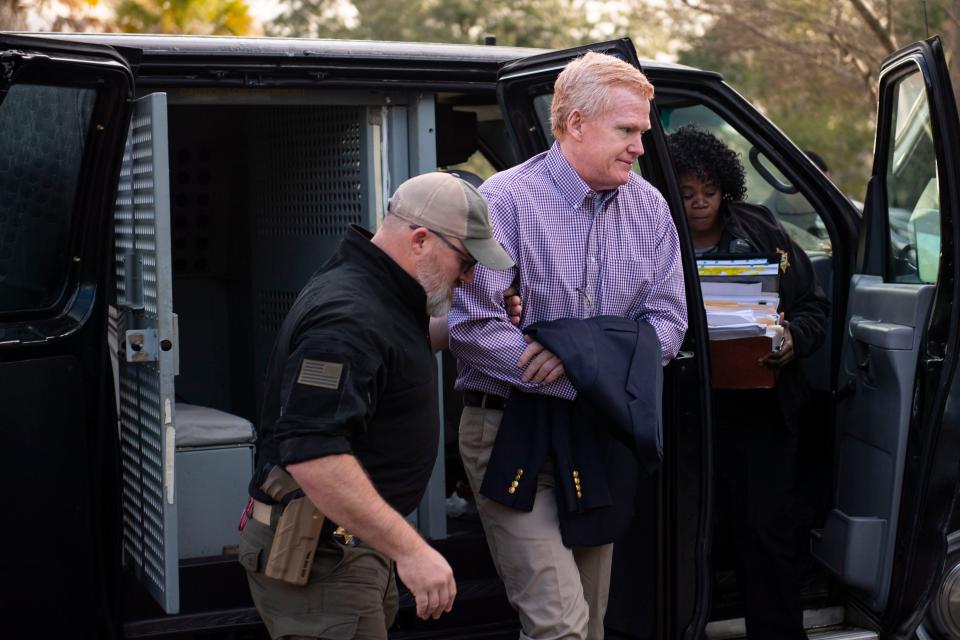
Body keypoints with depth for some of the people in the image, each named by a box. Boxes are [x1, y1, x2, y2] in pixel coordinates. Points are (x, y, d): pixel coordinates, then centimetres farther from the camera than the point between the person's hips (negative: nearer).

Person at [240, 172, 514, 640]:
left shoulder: (381, 297, 10)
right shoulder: (347, 317, -23)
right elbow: (312, 455, -32)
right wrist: (410, 550, -31)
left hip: (351, 543, 10)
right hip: (317, 553, -10)